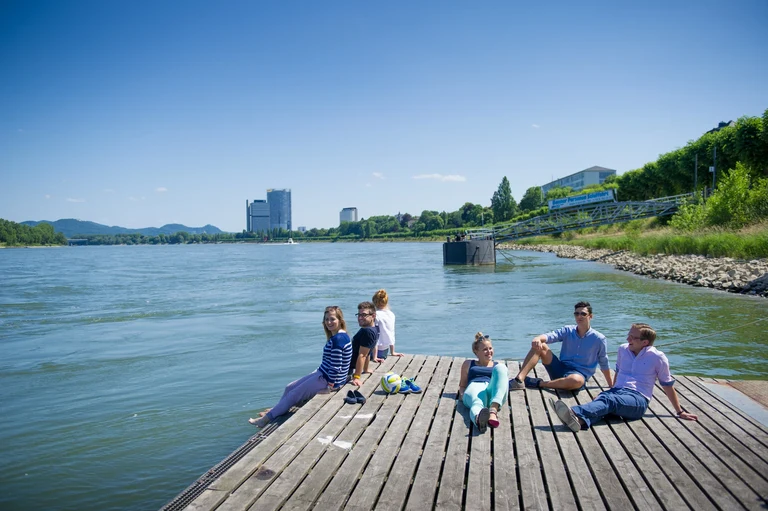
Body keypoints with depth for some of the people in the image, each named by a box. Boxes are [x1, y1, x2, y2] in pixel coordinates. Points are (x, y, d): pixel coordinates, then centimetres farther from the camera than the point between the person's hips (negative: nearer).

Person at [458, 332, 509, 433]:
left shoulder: (498, 365, 34)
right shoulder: (468, 364, 33)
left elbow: (505, 381, 27)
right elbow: (462, 385, 31)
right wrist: (462, 394, 7)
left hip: (493, 392, 1)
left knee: (501, 367, -31)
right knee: (477, 403, -41)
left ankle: (493, 410, -52)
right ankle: (479, 419, -82)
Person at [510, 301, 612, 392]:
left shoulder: (599, 339, -3)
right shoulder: (568, 331, 4)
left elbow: (604, 365, 7)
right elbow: (550, 336, -13)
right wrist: (538, 338, -36)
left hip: (580, 374, -3)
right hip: (560, 369, 4)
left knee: (576, 380, -42)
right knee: (540, 346, -17)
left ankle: (539, 383, -23)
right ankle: (519, 380, -30)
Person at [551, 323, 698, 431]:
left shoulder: (657, 358, 1)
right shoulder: (623, 349, 15)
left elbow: (668, 386, 8)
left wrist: (680, 412, 12)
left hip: (638, 399, -4)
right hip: (617, 392, 4)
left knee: (608, 400, -39)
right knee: (600, 399, -35)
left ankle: (576, 414, -67)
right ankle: (580, 421, -68)